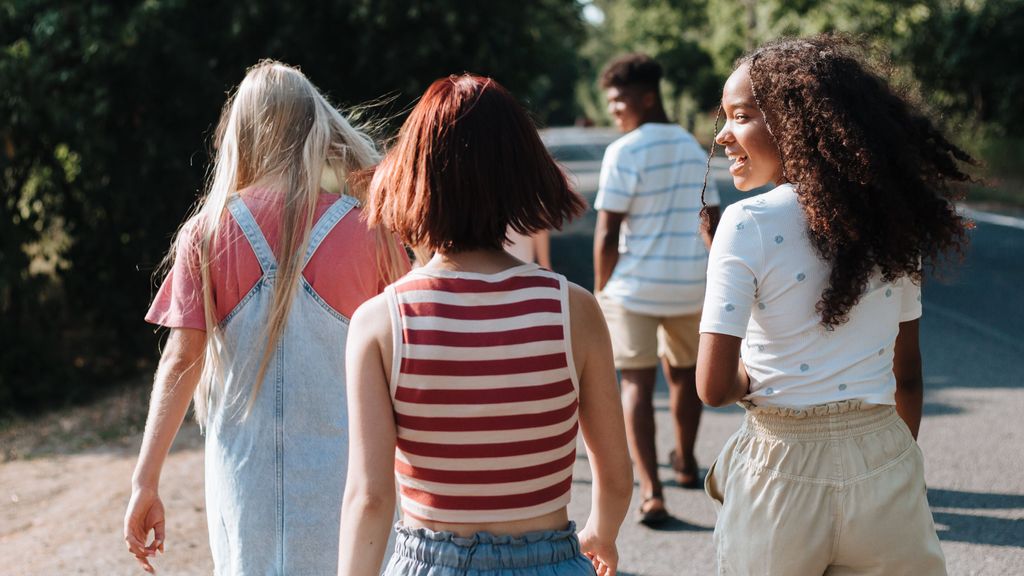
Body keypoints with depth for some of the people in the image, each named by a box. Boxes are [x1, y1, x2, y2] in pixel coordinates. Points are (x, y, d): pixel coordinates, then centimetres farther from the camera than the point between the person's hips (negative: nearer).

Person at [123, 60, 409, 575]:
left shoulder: (208, 231, -4)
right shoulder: (367, 230, -5)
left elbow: (181, 361, -7)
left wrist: (146, 483, -4)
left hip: (245, 473, 1)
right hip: (342, 472, -1)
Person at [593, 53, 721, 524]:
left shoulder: (624, 152, -12)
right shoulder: (693, 148, 8)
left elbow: (608, 233, -13)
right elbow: (711, 224, 13)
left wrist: (600, 292, -4)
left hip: (635, 285, -5)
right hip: (691, 285, 6)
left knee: (636, 383, 0)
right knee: (683, 372, 23)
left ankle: (651, 492, -10)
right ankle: (685, 463, 41)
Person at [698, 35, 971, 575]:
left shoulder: (748, 223, -14)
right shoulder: (892, 220, 2)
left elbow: (714, 386, -18)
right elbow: (907, 375, 9)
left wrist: (754, 375, 3)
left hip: (785, 469, -3)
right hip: (886, 462, 4)